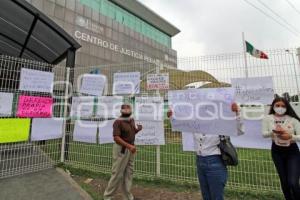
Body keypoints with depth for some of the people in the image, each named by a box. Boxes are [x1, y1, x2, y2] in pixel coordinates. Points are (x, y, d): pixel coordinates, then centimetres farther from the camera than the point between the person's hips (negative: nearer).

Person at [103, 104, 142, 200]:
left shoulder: (131, 120, 5)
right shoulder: (118, 122, -18)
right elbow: (116, 138, -26)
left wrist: (139, 129, -5)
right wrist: (129, 146, -32)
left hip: (130, 149, 8)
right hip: (121, 150, -7)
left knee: (129, 173, 17)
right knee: (117, 174, 5)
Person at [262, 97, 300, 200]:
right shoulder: (268, 118, -6)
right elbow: (264, 134, -8)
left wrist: (291, 136, -27)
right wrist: (273, 131, -26)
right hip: (277, 151, 1)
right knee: (284, 182, 14)